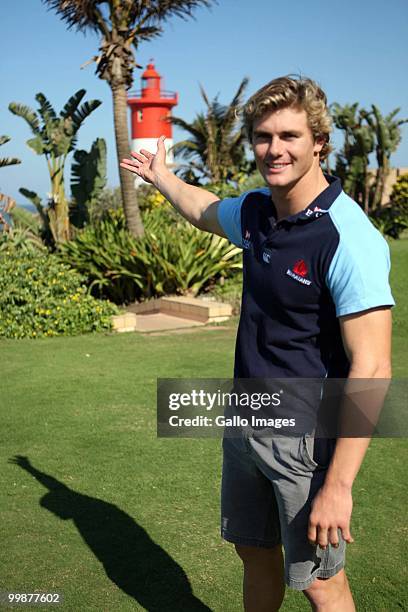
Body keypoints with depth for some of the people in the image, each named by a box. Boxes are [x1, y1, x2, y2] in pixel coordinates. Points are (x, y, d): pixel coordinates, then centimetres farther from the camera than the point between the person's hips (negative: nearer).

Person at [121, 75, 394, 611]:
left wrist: (337, 486, -26)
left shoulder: (349, 239, -23)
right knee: (255, 552, 24)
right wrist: (160, 175, 41)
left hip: (307, 438, -7)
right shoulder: (255, 210, 0)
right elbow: (205, 211, 26)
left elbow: (371, 371, -25)